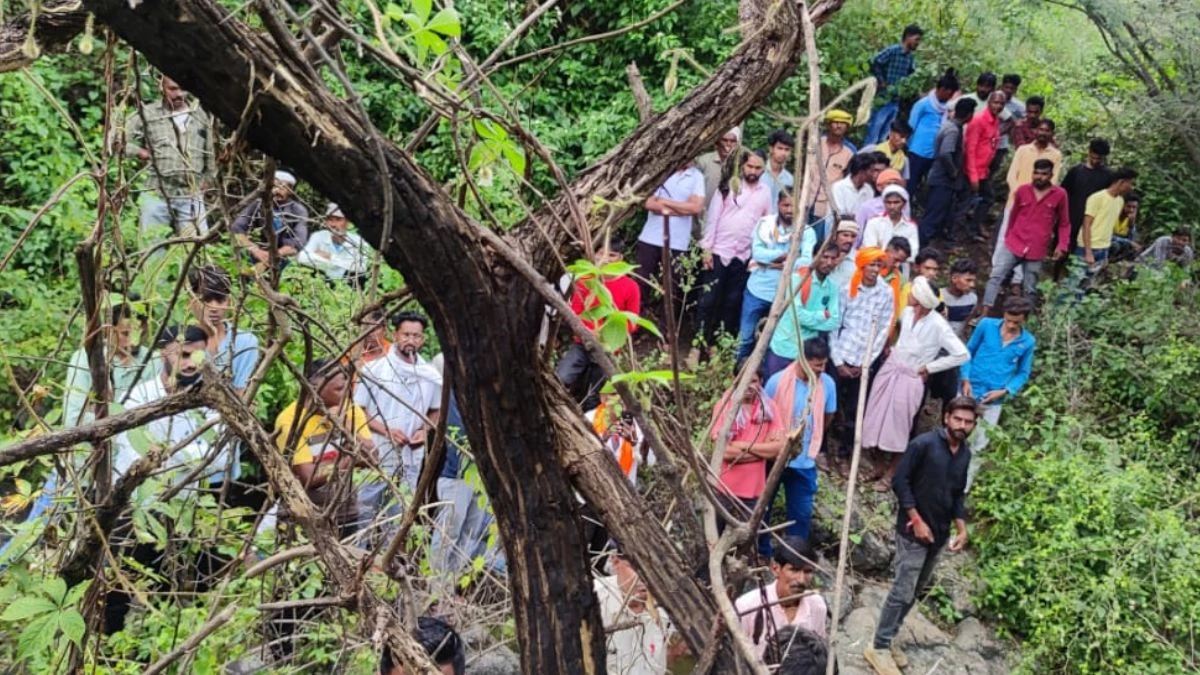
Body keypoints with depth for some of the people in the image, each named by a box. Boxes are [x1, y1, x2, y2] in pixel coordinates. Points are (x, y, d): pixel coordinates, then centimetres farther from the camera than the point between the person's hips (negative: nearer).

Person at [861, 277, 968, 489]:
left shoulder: (938, 325, -22)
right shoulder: (907, 312, -4)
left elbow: (961, 354, -21)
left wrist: (929, 368, -15)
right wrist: (893, 348, 7)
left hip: (910, 378, -5)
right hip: (890, 369, 5)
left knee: (898, 426, 2)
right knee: (878, 418, 10)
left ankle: (891, 472, 18)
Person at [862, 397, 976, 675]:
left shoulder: (965, 453, 6)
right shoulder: (924, 444, -15)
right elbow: (900, 481, -15)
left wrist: (961, 528, 5)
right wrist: (916, 519, -17)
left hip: (939, 533, 7)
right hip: (914, 530, -7)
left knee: (917, 591, 14)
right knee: (903, 591, -6)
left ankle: (888, 639, 27)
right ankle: (879, 647, 4)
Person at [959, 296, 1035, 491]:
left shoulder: (1028, 342, -3)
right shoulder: (986, 325, -7)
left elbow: (1023, 374, 4)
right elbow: (969, 351, 2)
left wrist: (1005, 391, -11)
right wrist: (965, 379, -10)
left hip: (993, 402, 0)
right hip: (970, 393, 0)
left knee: (977, 447, 9)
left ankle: (963, 488, 22)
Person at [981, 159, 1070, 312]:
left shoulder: (1060, 194, -5)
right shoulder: (1022, 190, 1)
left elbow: (1064, 224, 4)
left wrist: (1062, 245, -7)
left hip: (1036, 250, -1)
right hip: (1014, 244, 1)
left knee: (1030, 289, 9)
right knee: (995, 276, -10)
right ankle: (984, 313, -10)